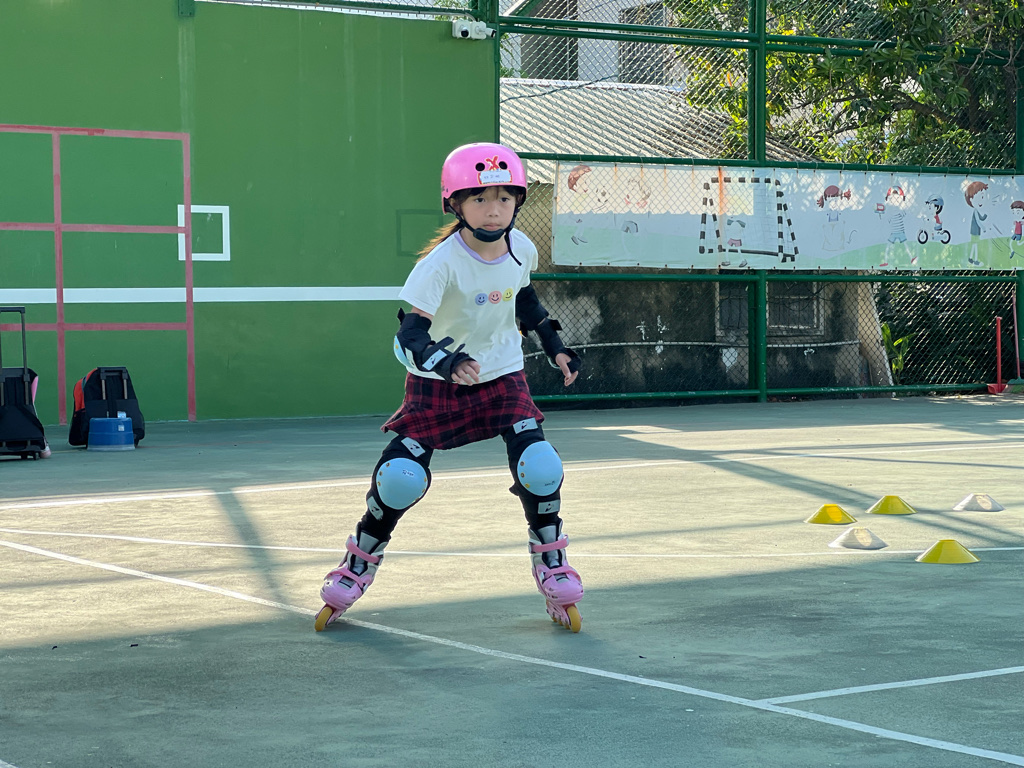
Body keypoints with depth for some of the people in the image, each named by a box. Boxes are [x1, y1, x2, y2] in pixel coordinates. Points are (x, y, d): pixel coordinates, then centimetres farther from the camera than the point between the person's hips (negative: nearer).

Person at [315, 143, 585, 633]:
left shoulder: (522, 249, -7)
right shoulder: (442, 262, -24)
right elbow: (410, 334, -32)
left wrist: (554, 348, 14)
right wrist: (445, 362, -51)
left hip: (503, 376, 3)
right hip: (437, 382, -3)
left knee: (539, 467, -16)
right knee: (401, 476, -15)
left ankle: (551, 564, 9)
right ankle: (359, 564, 13)